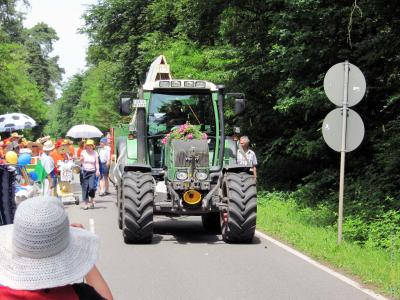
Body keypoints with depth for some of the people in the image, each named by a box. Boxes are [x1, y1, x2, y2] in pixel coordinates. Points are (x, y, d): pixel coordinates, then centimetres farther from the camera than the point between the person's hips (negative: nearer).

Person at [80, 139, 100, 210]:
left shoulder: (95, 153, 3)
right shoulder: (83, 152, 4)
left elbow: (97, 163, 0)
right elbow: (80, 162, 8)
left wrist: (98, 170, -15)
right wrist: (81, 159, -14)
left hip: (92, 172, -1)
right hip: (85, 172, 1)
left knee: (92, 187, -12)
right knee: (85, 187, -1)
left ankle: (92, 200, 13)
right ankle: (86, 203, 6)